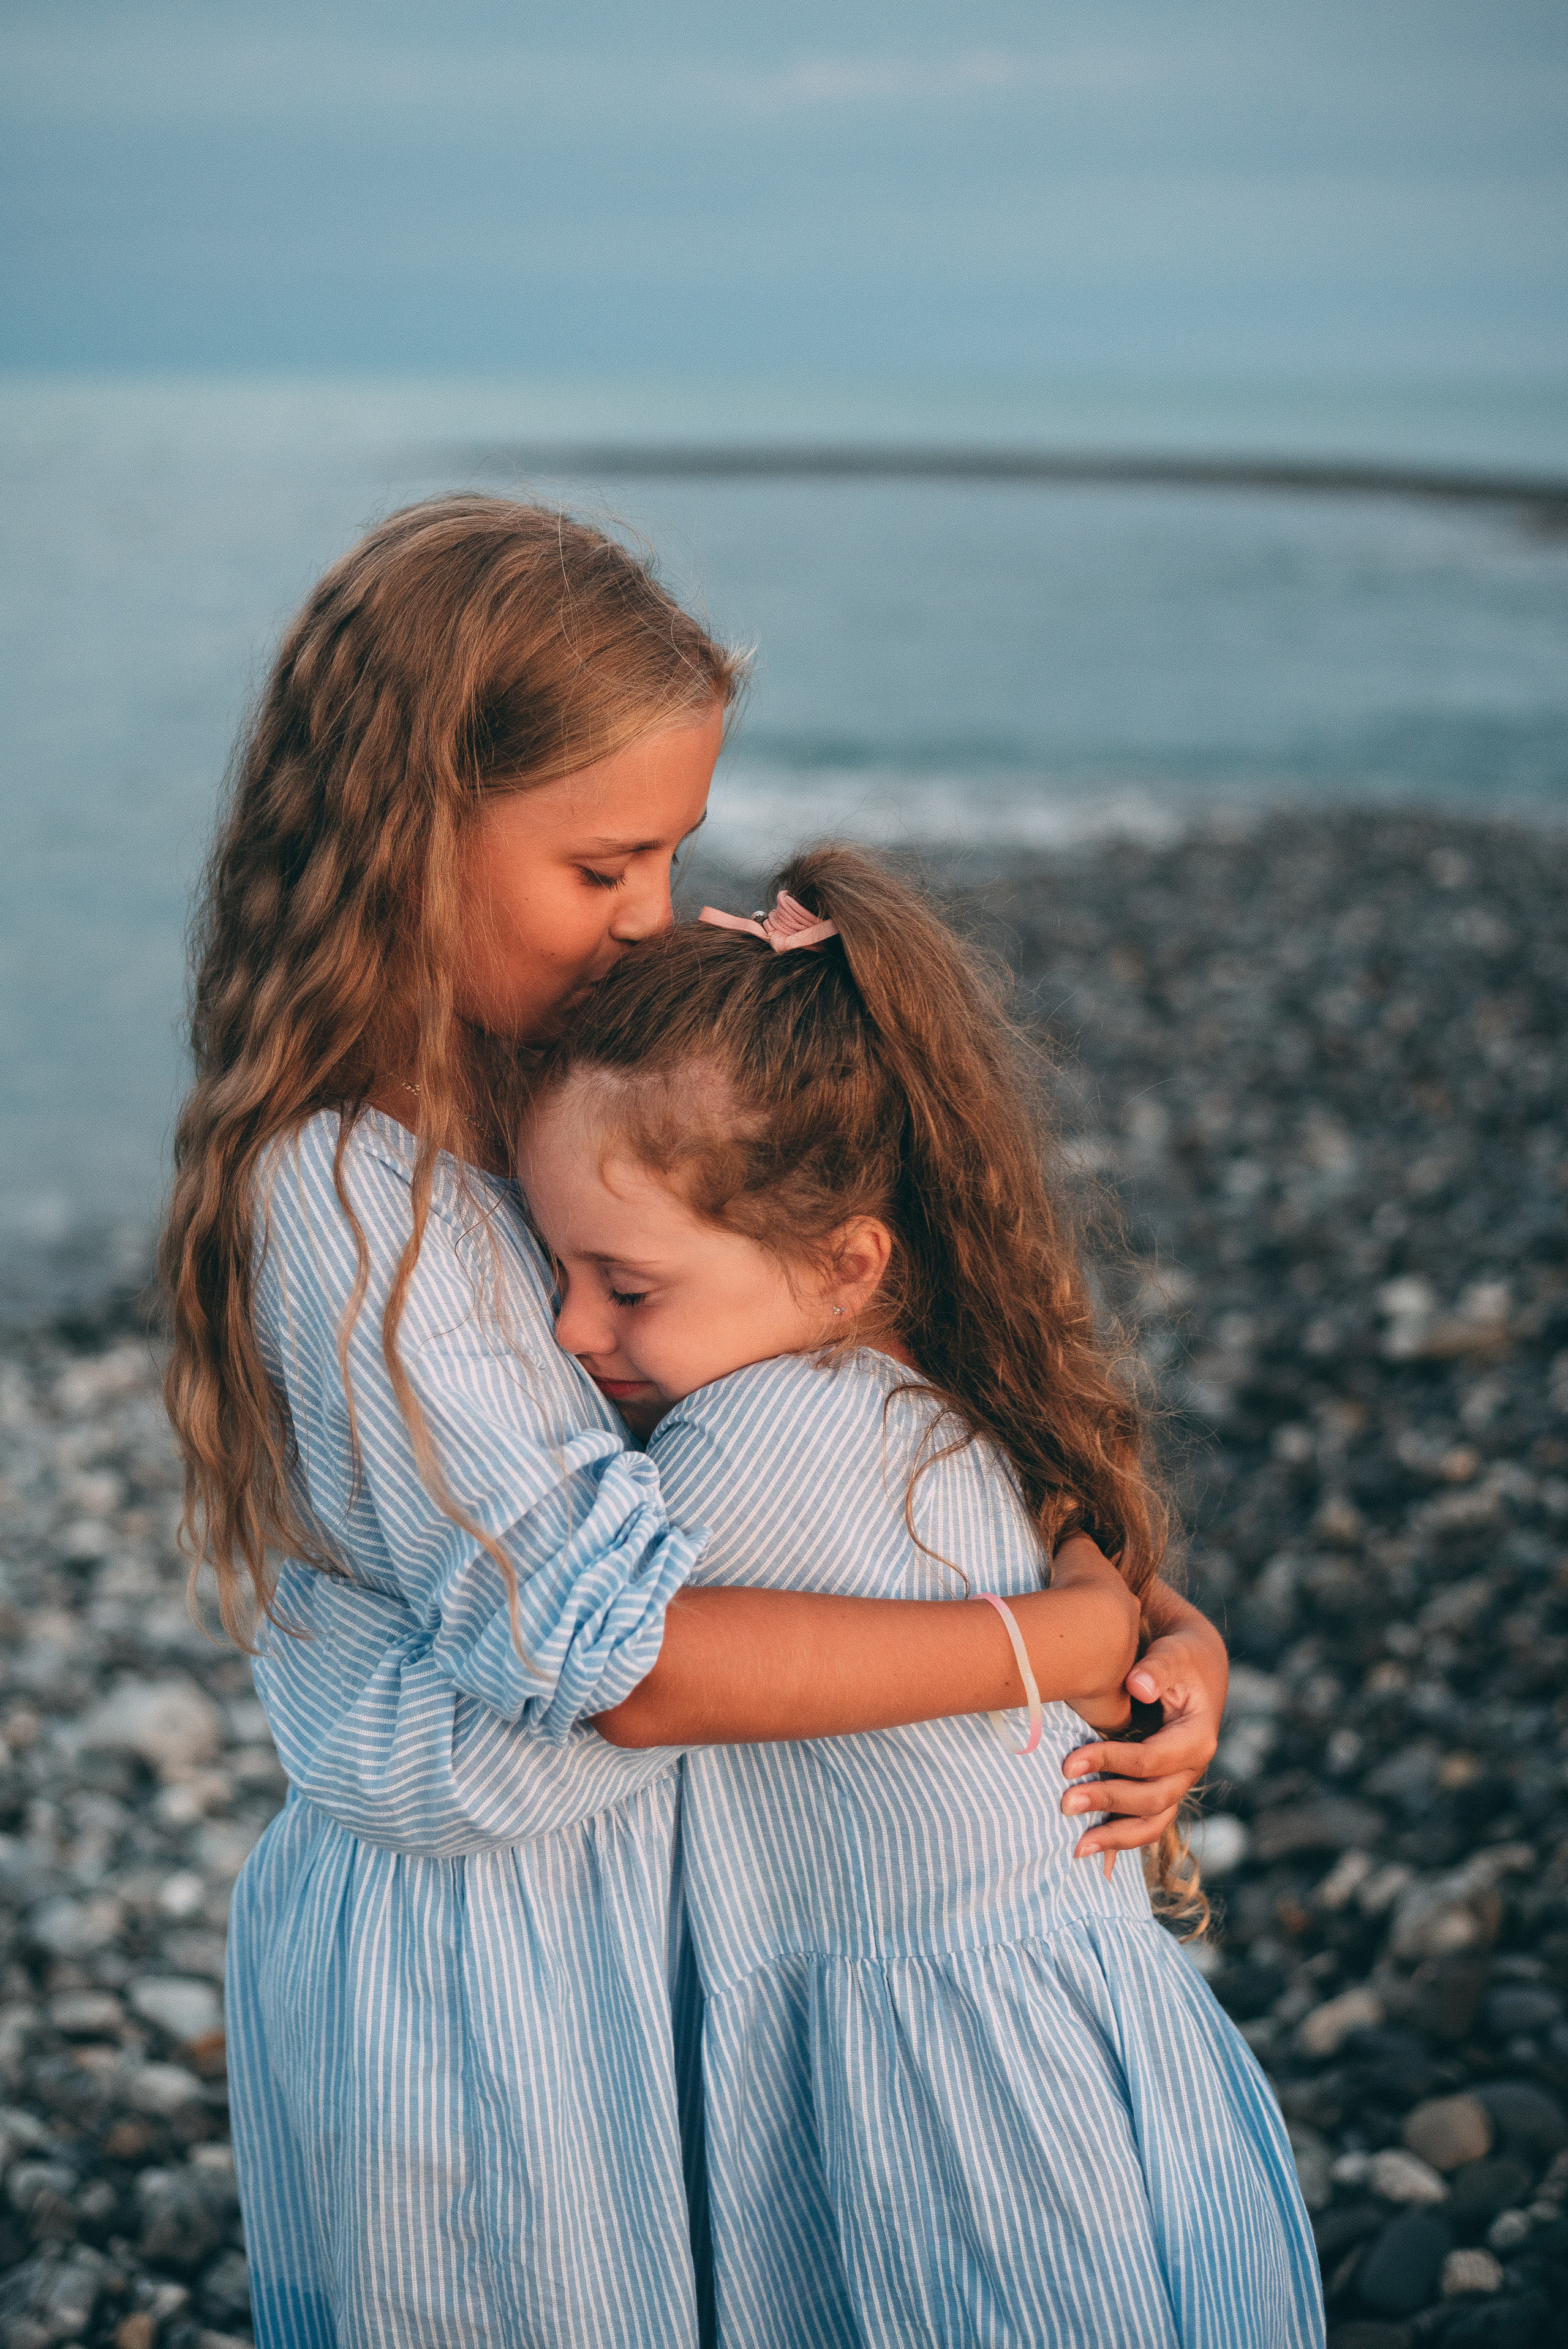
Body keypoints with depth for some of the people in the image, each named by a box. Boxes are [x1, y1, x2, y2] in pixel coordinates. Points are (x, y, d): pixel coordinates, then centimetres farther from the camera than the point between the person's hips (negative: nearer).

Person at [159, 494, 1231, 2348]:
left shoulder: (524, 1099, 0)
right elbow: (625, 1657, -26)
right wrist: (1086, 1637, -22)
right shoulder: (347, 1207, -27)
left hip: (611, 1875, 8)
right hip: (477, 1949, -8)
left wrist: (1154, 1613, -13)